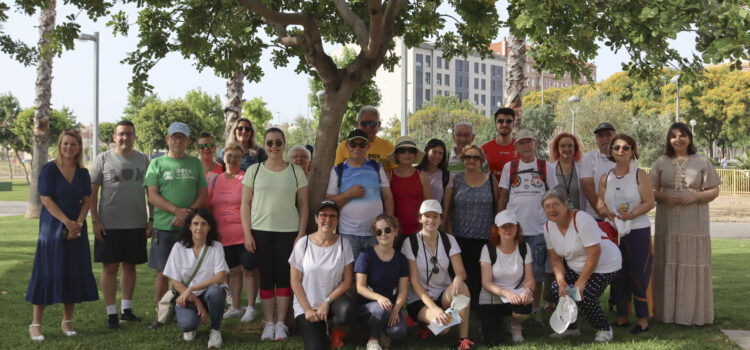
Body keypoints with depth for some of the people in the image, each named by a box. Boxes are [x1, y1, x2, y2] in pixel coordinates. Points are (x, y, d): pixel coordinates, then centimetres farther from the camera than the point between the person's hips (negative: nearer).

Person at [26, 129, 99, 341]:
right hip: (52, 227, -4)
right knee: (47, 273, -4)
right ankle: (35, 324, 3)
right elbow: (46, 200, -10)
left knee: (74, 273, 5)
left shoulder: (83, 173, 8)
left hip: (77, 229, 4)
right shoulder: (49, 169, -5)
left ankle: (67, 321, 16)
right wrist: (67, 222, -17)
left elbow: (87, 200, 5)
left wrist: (78, 223, -10)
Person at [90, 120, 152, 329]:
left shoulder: (143, 160, 8)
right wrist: (95, 221, -7)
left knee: (130, 266, 10)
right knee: (110, 267, -1)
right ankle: (111, 313, 5)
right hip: (109, 224, -2)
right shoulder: (103, 159, 1)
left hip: (137, 224, 3)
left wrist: (151, 219, 5)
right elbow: (92, 192, 0)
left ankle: (127, 309, 21)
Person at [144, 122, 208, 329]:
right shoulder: (157, 164, 7)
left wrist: (188, 212, -10)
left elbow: (203, 194, 8)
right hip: (164, 226, -1)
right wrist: (176, 210, -16)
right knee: (162, 272, 1)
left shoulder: (195, 163, 12)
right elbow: (152, 195, -2)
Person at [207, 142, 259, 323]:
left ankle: (251, 308, 10)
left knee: (248, 270, 1)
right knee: (233, 271, 14)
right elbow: (207, 206, 17)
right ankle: (235, 307, 24)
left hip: (244, 234, -5)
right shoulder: (215, 180, 11)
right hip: (224, 236, 5)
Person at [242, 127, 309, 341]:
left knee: (284, 277, 1)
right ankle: (268, 323, 11)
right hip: (261, 231, 0)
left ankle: (281, 323, 11)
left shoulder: (296, 172, 6)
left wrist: (301, 234, -2)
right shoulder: (254, 170, 6)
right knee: (266, 277, 2)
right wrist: (247, 234, -2)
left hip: (288, 231, 0)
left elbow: (303, 205, 6)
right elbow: (245, 204, 6)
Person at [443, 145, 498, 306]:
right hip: (460, 238, -1)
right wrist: (450, 233, -3)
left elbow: (497, 208, 9)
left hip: (484, 238, 1)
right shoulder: (455, 180, 5)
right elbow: (446, 209, 4)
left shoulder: (491, 180, 7)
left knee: (477, 279, 6)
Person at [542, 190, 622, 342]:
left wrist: (581, 281, -23)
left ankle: (604, 329, 6)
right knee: (557, 289, -10)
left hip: (603, 265, -7)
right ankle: (571, 328, 11)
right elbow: (555, 258, 0)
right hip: (575, 267, 7)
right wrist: (561, 281, -16)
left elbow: (594, 253, -27)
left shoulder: (581, 220, -27)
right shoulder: (549, 227, -5)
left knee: (584, 297, -21)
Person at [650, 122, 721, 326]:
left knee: (693, 265, -3)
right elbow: (651, 191, 10)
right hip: (667, 222, 2)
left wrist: (694, 196, -13)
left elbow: (714, 191, 3)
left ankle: (694, 313, 6)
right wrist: (664, 197, -10)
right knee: (667, 265, 1)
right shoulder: (661, 163, 10)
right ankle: (667, 312, 8)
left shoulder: (702, 162, 6)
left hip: (694, 223, -1)